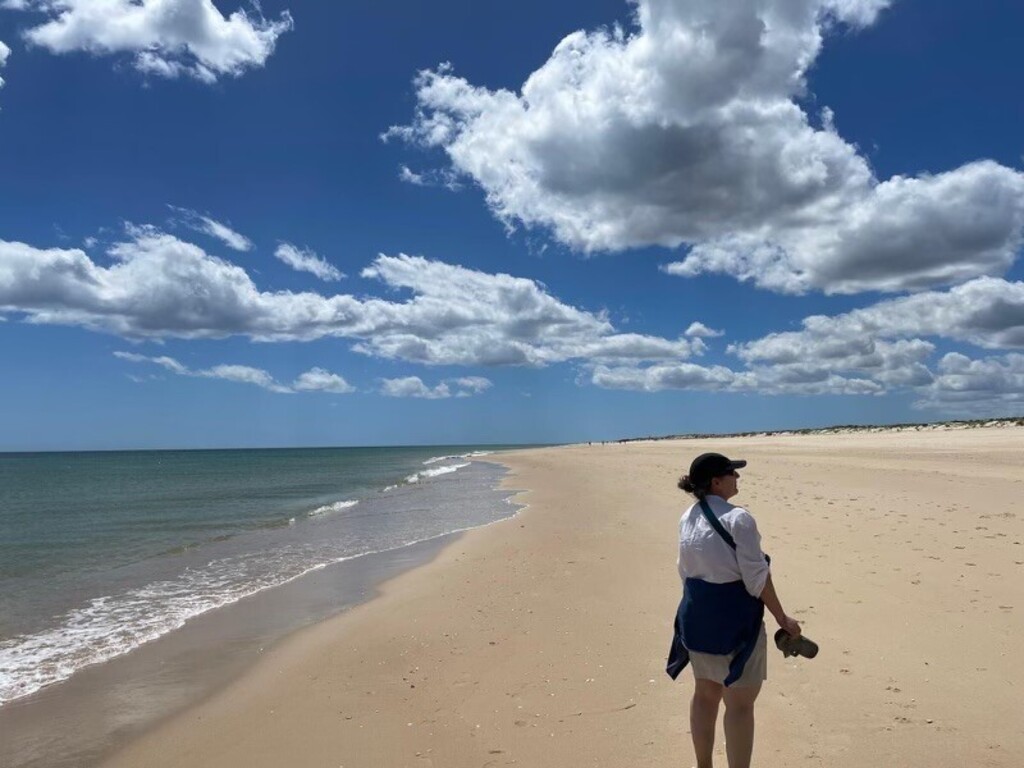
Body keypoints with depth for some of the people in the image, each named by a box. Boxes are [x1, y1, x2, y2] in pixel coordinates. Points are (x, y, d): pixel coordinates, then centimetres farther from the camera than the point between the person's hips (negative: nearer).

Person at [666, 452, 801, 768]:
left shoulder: (687, 518, 4)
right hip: (734, 619, -8)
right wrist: (782, 619, -6)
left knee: (705, 693, 20)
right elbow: (757, 578, -17)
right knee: (740, 703, 5)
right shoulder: (738, 518, -19)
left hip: (697, 615, 8)